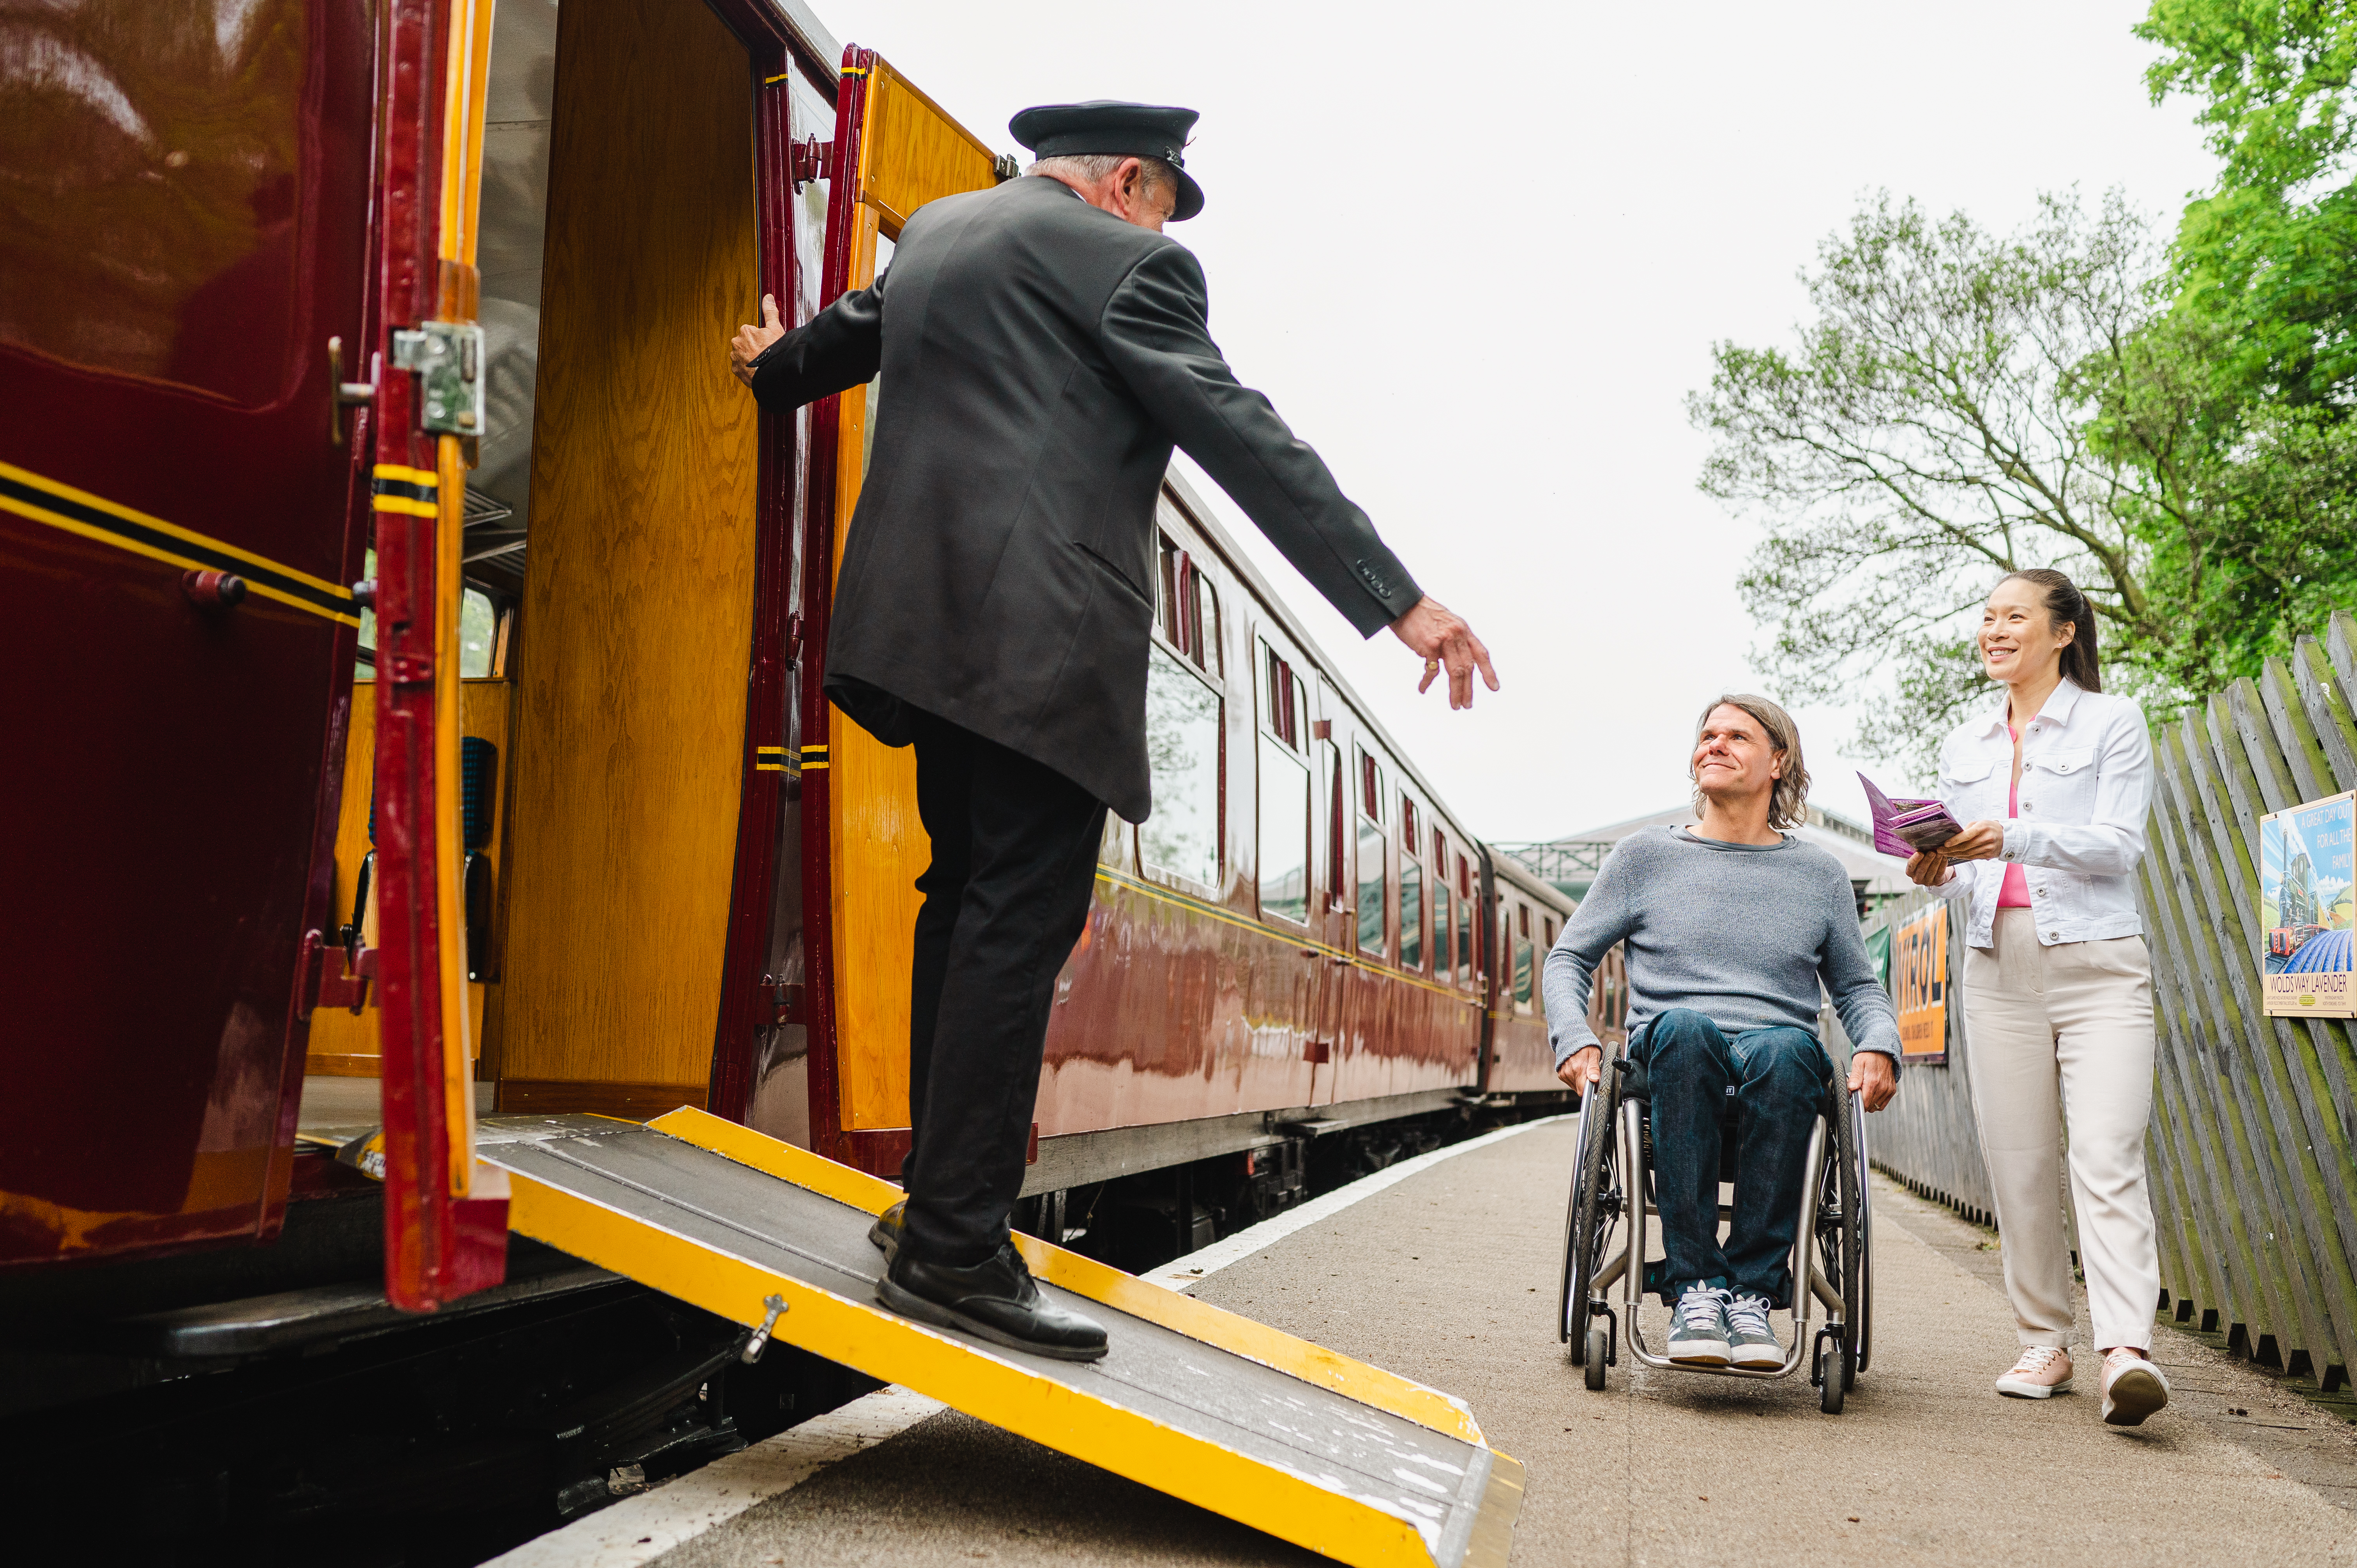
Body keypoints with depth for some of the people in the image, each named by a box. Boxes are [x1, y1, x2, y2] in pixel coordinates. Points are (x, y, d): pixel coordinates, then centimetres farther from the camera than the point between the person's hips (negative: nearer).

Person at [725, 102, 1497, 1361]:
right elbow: (1247, 440, -10)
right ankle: (955, 1252, -4)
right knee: (1018, 924, -7)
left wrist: (773, 366, 64)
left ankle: (939, 1205, 22)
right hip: (1039, 638, -9)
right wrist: (1397, 601, -10)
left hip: (929, 628, 9)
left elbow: (849, 332, 40)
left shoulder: (936, 232, 21)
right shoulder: (1125, 263, -3)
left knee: (967, 902, 15)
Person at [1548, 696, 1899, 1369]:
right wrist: (1576, 1041, -3)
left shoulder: (1819, 874, 20)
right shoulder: (1646, 855, 16)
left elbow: (1858, 987, 23)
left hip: (1779, 1057, 1)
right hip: (1671, 1064, 0)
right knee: (1683, 1028, -38)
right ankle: (1693, 1288, -36)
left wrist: (1878, 1047, 0)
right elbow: (1568, 958, 16)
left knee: (1786, 1047, -37)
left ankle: (1754, 1290, -32)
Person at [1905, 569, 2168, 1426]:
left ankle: (2127, 1350, -20)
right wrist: (1939, 874, -4)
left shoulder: (2112, 722, 4)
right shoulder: (1964, 746, 18)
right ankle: (2045, 1341, 12)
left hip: (2098, 963, -4)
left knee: (2107, 1156, -15)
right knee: (2018, 1164, 3)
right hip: (1999, 966, 4)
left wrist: (2014, 839, -20)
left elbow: (2119, 845, -6)